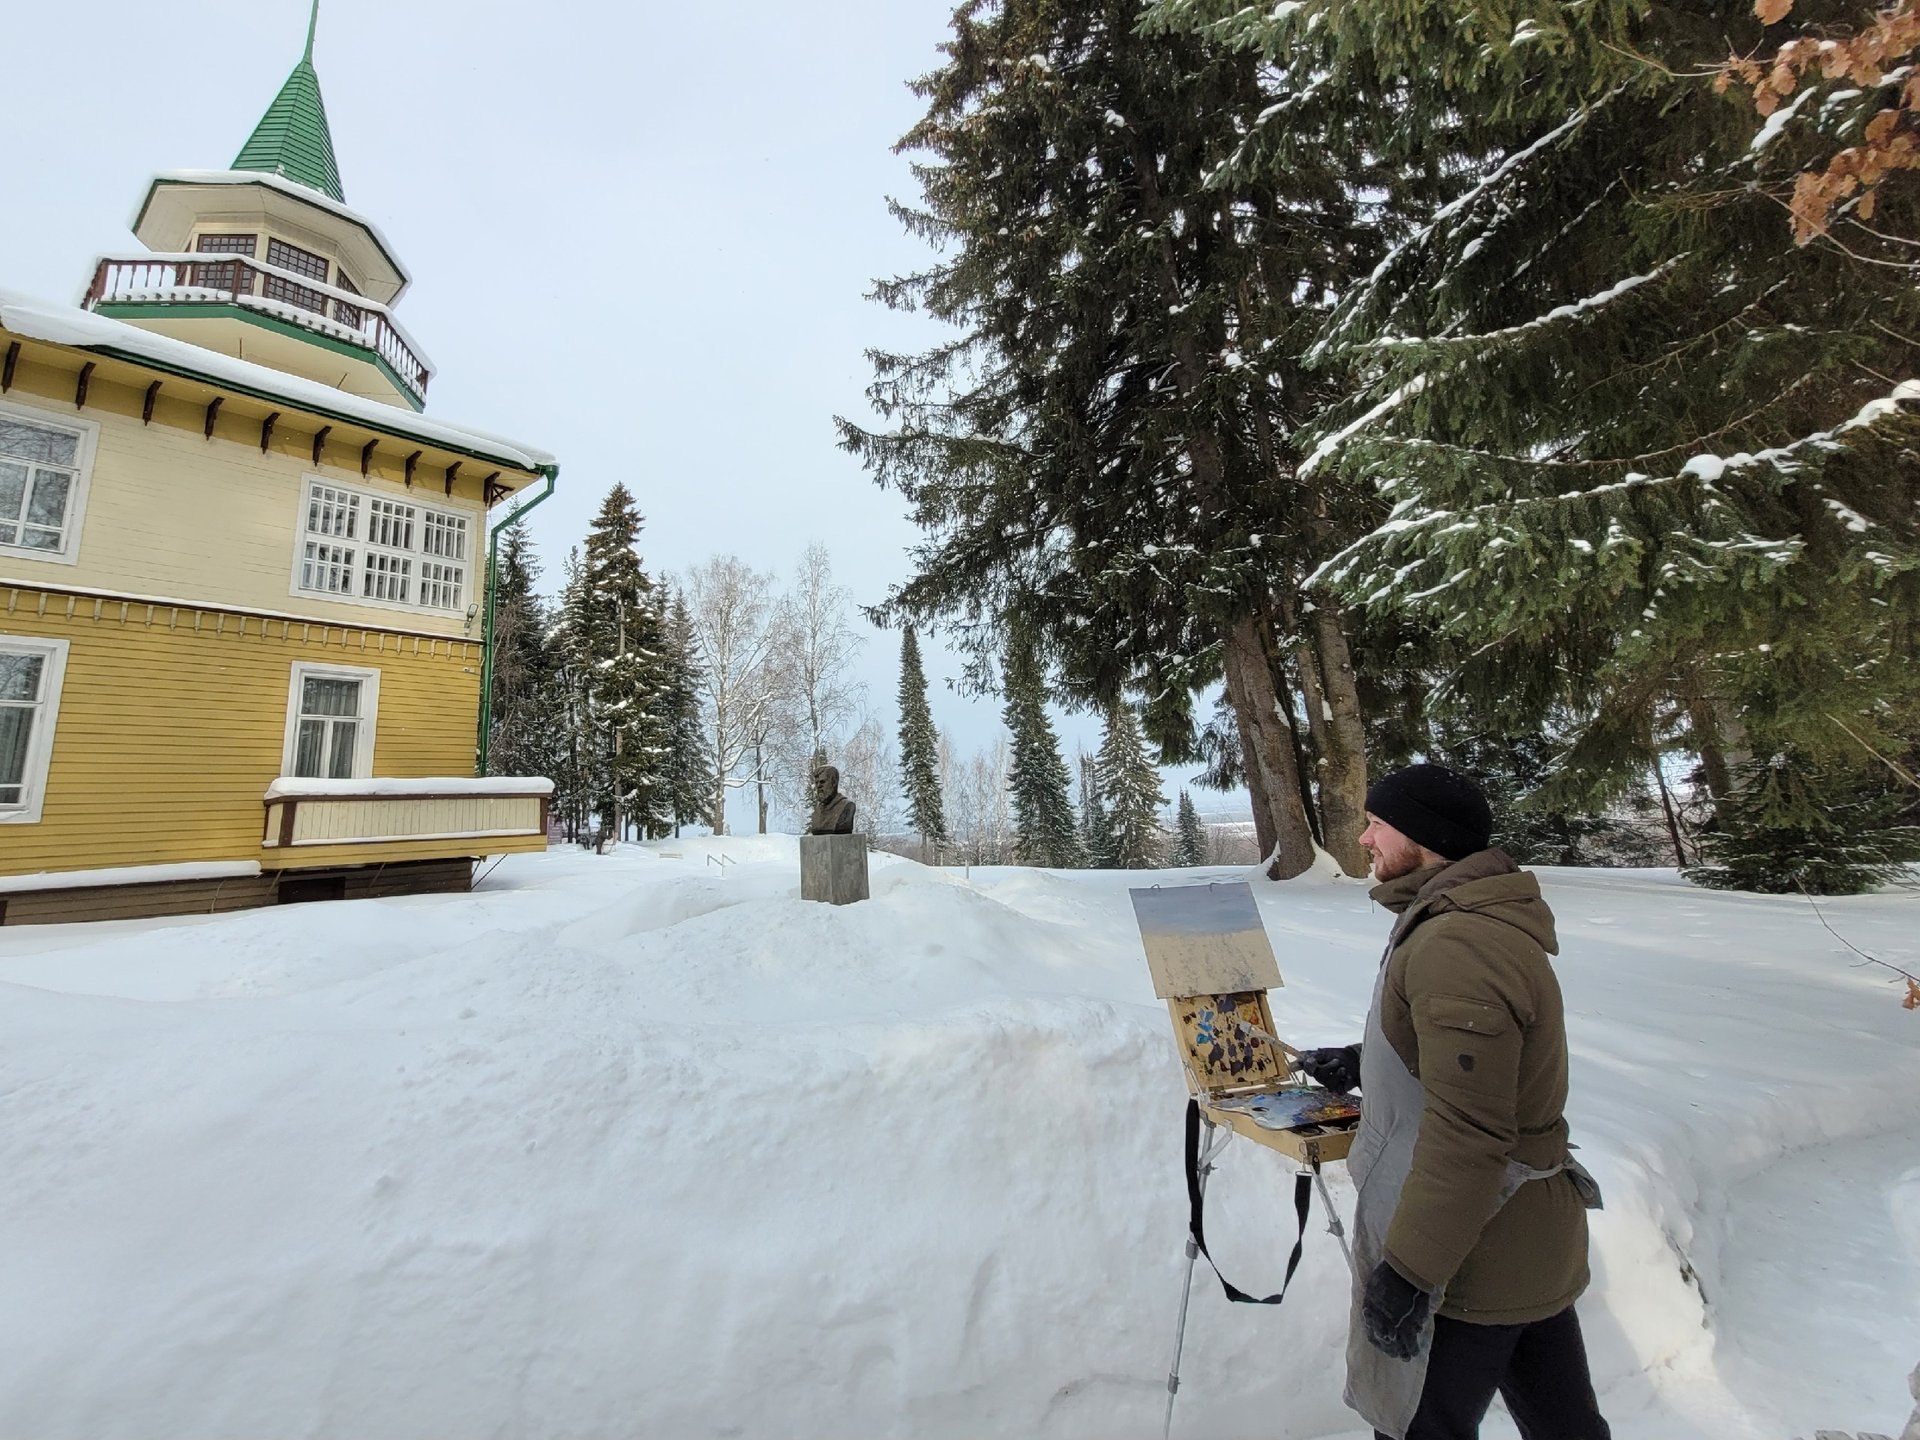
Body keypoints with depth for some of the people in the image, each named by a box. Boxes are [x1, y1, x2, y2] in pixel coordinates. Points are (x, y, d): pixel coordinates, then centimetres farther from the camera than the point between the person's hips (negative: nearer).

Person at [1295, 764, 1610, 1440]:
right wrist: (1365, 1062, 20)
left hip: (1472, 1262, -9)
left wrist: (1406, 1269, -23)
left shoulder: (1455, 947, -28)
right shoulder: (1491, 923, 5)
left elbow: (1468, 1131, -30)